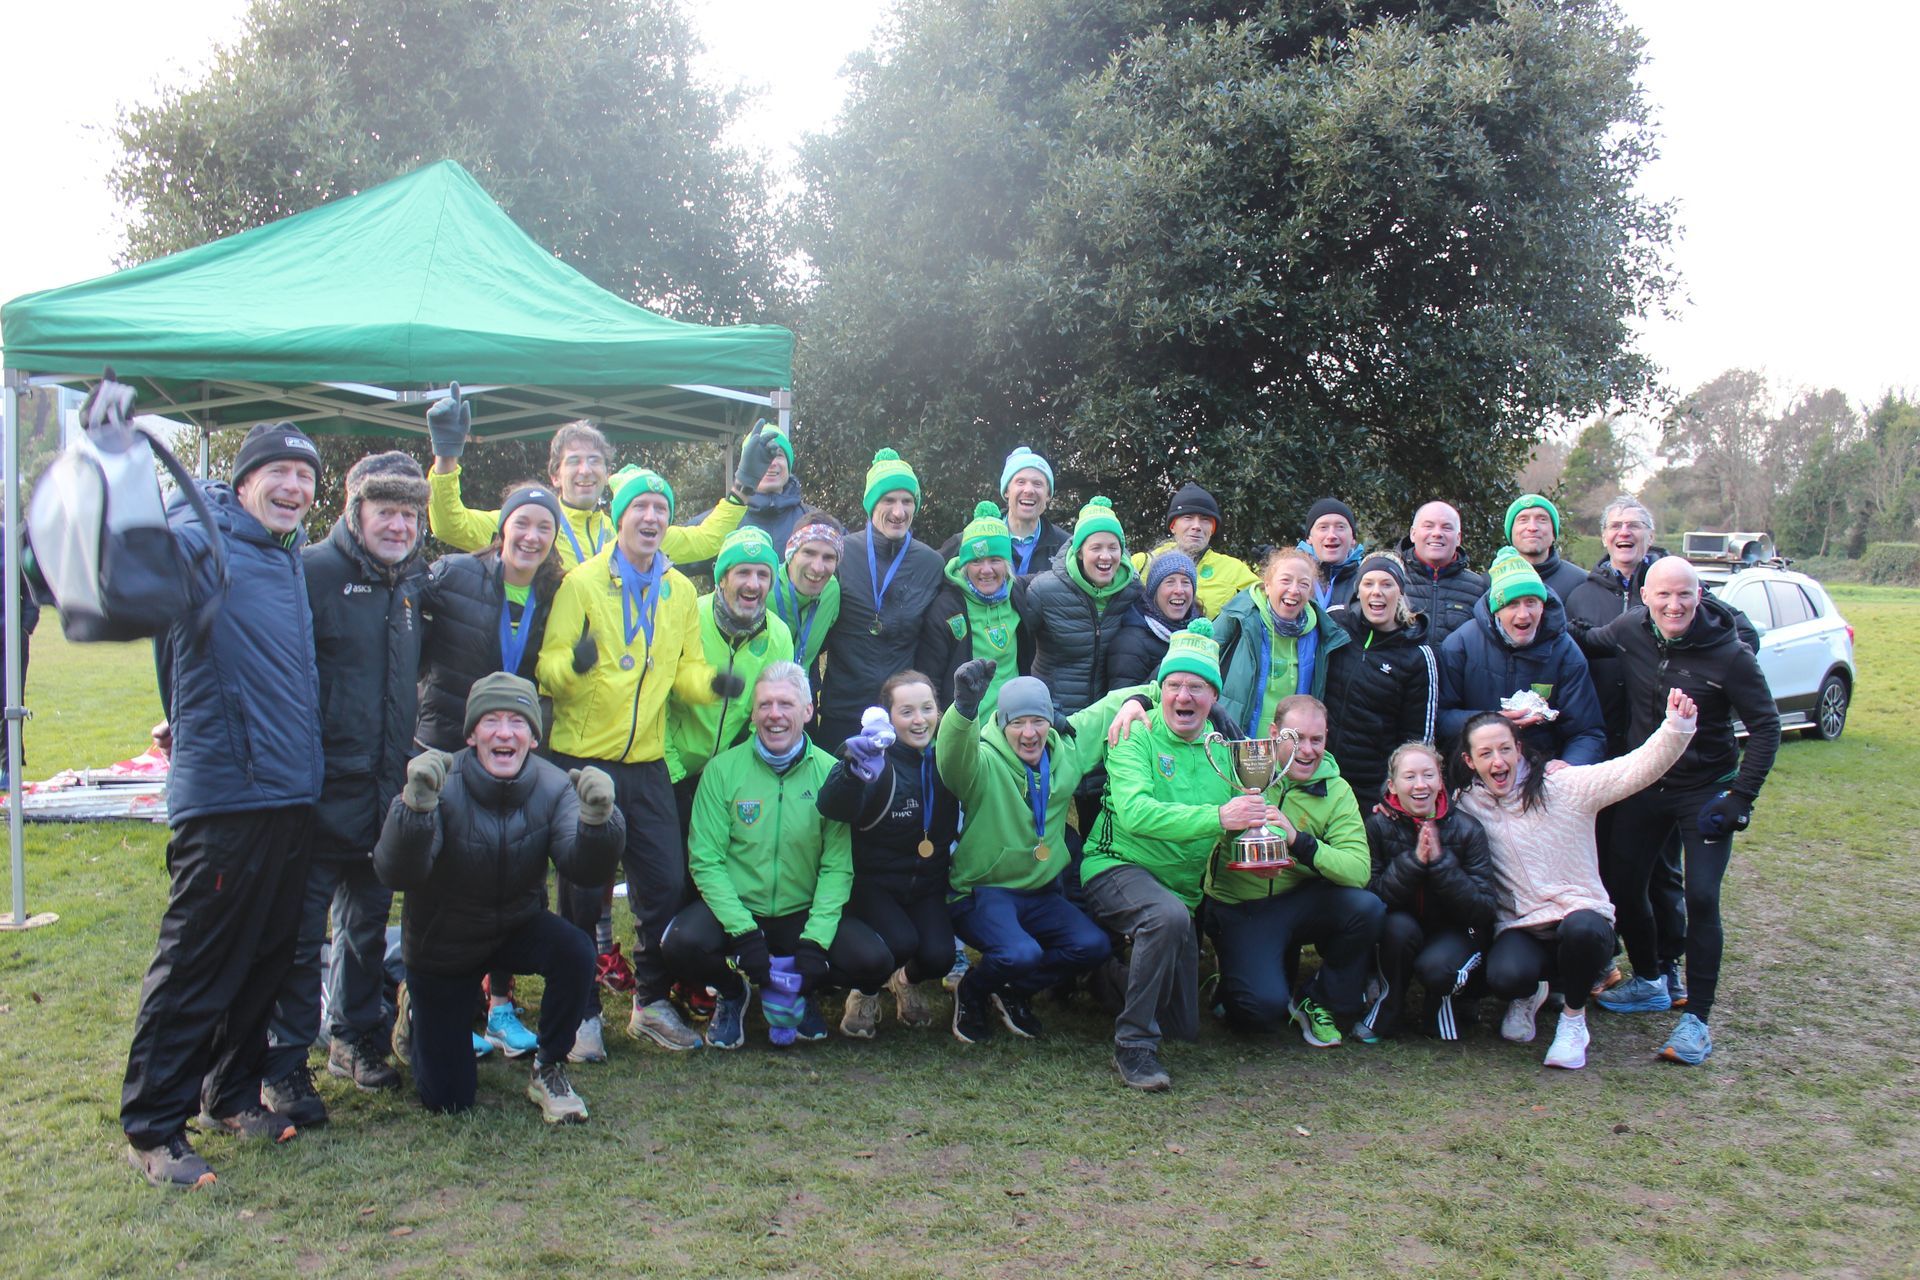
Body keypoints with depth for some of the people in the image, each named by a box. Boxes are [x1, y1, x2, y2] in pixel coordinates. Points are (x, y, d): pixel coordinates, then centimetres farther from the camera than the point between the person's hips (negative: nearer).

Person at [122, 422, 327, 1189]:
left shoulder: (292, 558, 14)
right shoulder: (198, 544, -10)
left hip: (291, 793, 8)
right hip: (221, 794, -8)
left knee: (268, 958, 16)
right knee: (195, 963, -1)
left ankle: (233, 1094, 31)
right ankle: (152, 1127, 12)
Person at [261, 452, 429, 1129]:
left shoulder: (412, 581, 11)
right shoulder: (311, 572, -12)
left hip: (387, 792, 7)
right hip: (321, 790, -7)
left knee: (369, 922, 18)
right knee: (301, 931, 1)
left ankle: (355, 1040, 33)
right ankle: (283, 1066, 12)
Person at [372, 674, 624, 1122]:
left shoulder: (552, 787, -17)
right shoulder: (443, 786, -25)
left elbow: (585, 870, -30)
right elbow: (396, 875, -37)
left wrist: (598, 819, -52)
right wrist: (415, 805, -55)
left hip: (518, 927, 2)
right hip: (441, 942, -2)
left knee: (577, 954, -31)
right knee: (447, 1100, 1)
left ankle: (548, 1069, -5)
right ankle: (419, 1008, 33)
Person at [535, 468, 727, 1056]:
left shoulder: (681, 591, 10)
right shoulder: (582, 582, -3)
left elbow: (687, 667, 11)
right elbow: (548, 664, -8)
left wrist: (711, 681, -11)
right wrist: (572, 664, -31)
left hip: (648, 762, 4)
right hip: (583, 758, -4)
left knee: (665, 883, 5)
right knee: (583, 887, 2)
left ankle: (652, 1002, 22)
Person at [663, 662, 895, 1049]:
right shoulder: (723, 769, -4)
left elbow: (838, 867, -7)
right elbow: (706, 860, -8)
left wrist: (815, 940, -20)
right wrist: (744, 932, -20)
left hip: (804, 913, 1)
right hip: (736, 909, 0)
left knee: (874, 962, -22)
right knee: (683, 942, -30)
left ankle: (806, 992, 13)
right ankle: (732, 991, 7)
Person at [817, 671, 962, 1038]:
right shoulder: (876, 757, -15)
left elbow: (955, 824, 17)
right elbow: (832, 808, -34)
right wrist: (856, 769, -52)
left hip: (928, 883, 4)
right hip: (874, 881, -4)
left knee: (939, 954, -19)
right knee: (901, 941, -29)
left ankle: (908, 982, 19)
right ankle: (865, 993, 7)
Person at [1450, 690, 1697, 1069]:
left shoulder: (1565, 786, -3)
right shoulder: (1465, 805, 4)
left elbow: (1635, 768, -11)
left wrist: (1677, 726, -25)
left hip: (1582, 918, -1)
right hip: (1519, 930, 1)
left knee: (1580, 928, -38)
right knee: (1504, 977, -33)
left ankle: (1573, 1018, -5)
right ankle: (1528, 994, 11)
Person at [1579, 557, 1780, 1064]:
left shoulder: (1729, 655, -17)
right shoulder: (1630, 631, -7)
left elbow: (1766, 727, -10)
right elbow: (1583, 642, 14)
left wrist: (1741, 797, -15)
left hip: (1706, 792, -4)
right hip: (1645, 787, 4)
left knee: (1701, 898, -11)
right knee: (1622, 886, 9)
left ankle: (1697, 1019, -1)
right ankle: (1651, 982, 33)